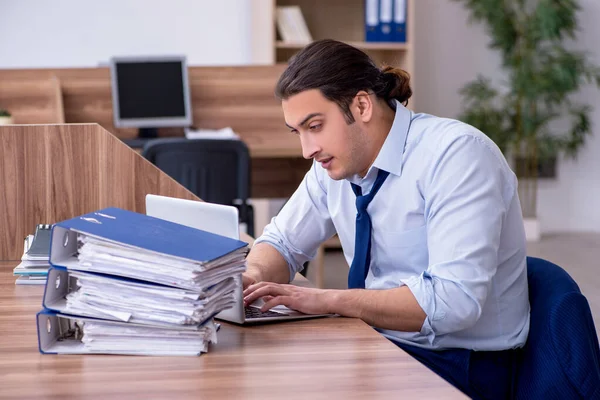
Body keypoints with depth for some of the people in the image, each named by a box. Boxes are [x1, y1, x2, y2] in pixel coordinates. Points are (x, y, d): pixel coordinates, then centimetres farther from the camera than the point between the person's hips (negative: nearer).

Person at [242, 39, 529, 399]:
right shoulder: (335, 165, 2)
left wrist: (330, 300, -26)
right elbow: (282, 243, 15)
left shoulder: (457, 153, -19)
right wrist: (254, 277, -8)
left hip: (460, 368, -6)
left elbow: (455, 300, -27)